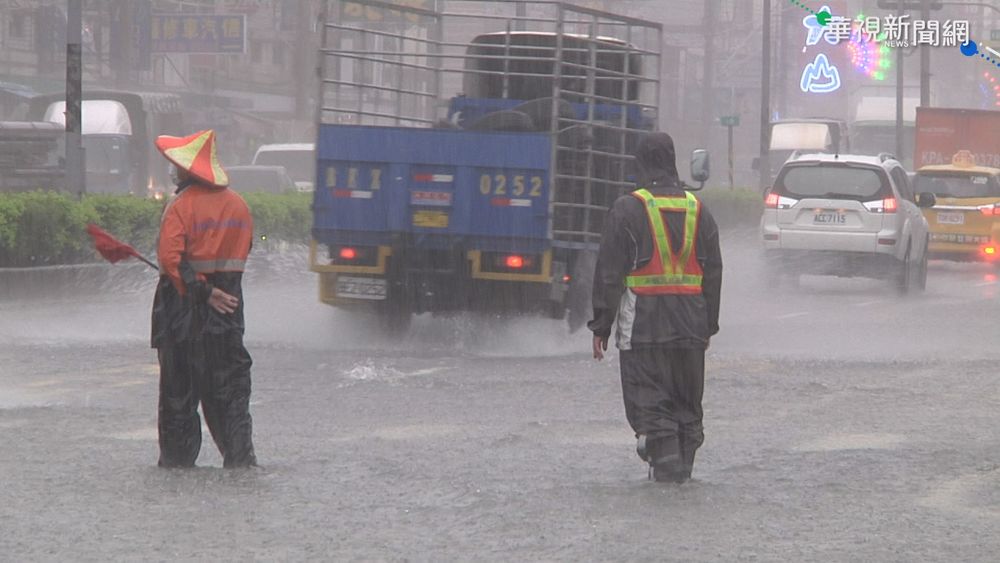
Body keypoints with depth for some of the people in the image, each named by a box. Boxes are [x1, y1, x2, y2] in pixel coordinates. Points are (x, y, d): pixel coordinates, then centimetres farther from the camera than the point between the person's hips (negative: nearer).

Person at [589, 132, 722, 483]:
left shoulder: (628, 209, -5)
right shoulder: (697, 210, 9)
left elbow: (609, 272, -6)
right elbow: (714, 272, 13)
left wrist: (601, 326, -2)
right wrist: (708, 325, 20)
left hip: (643, 322, -4)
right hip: (689, 323, 4)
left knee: (649, 397, -3)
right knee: (687, 398, 13)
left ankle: (664, 459, -14)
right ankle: (683, 464, 16)